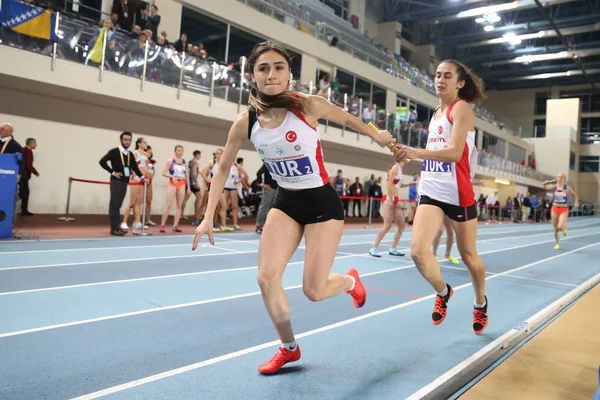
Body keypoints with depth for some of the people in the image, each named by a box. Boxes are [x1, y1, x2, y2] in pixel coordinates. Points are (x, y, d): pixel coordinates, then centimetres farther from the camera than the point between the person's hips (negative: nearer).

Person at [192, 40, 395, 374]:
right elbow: (223, 169, 2)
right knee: (267, 278, -8)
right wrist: (208, 218, -2)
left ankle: (351, 280, 33)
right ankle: (289, 349, 18)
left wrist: (377, 136, 18)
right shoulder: (246, 123, -9)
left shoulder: (308, 106, -19)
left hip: (323, 203, -3)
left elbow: (347, 119, 2)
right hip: (286, 203, 4)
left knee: (314, 291, -4)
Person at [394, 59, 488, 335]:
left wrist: (416, 152, -33)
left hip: (458, 193, -5)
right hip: (431, 191, 5)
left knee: (468, 256, 10)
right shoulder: (436, 113, 14)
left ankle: (480, 303, 38)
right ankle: (443, 292, 18)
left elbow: (455, 152, -23)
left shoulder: (461, 108, -8)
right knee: (418, 251, -12)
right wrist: (410, 154, 10)